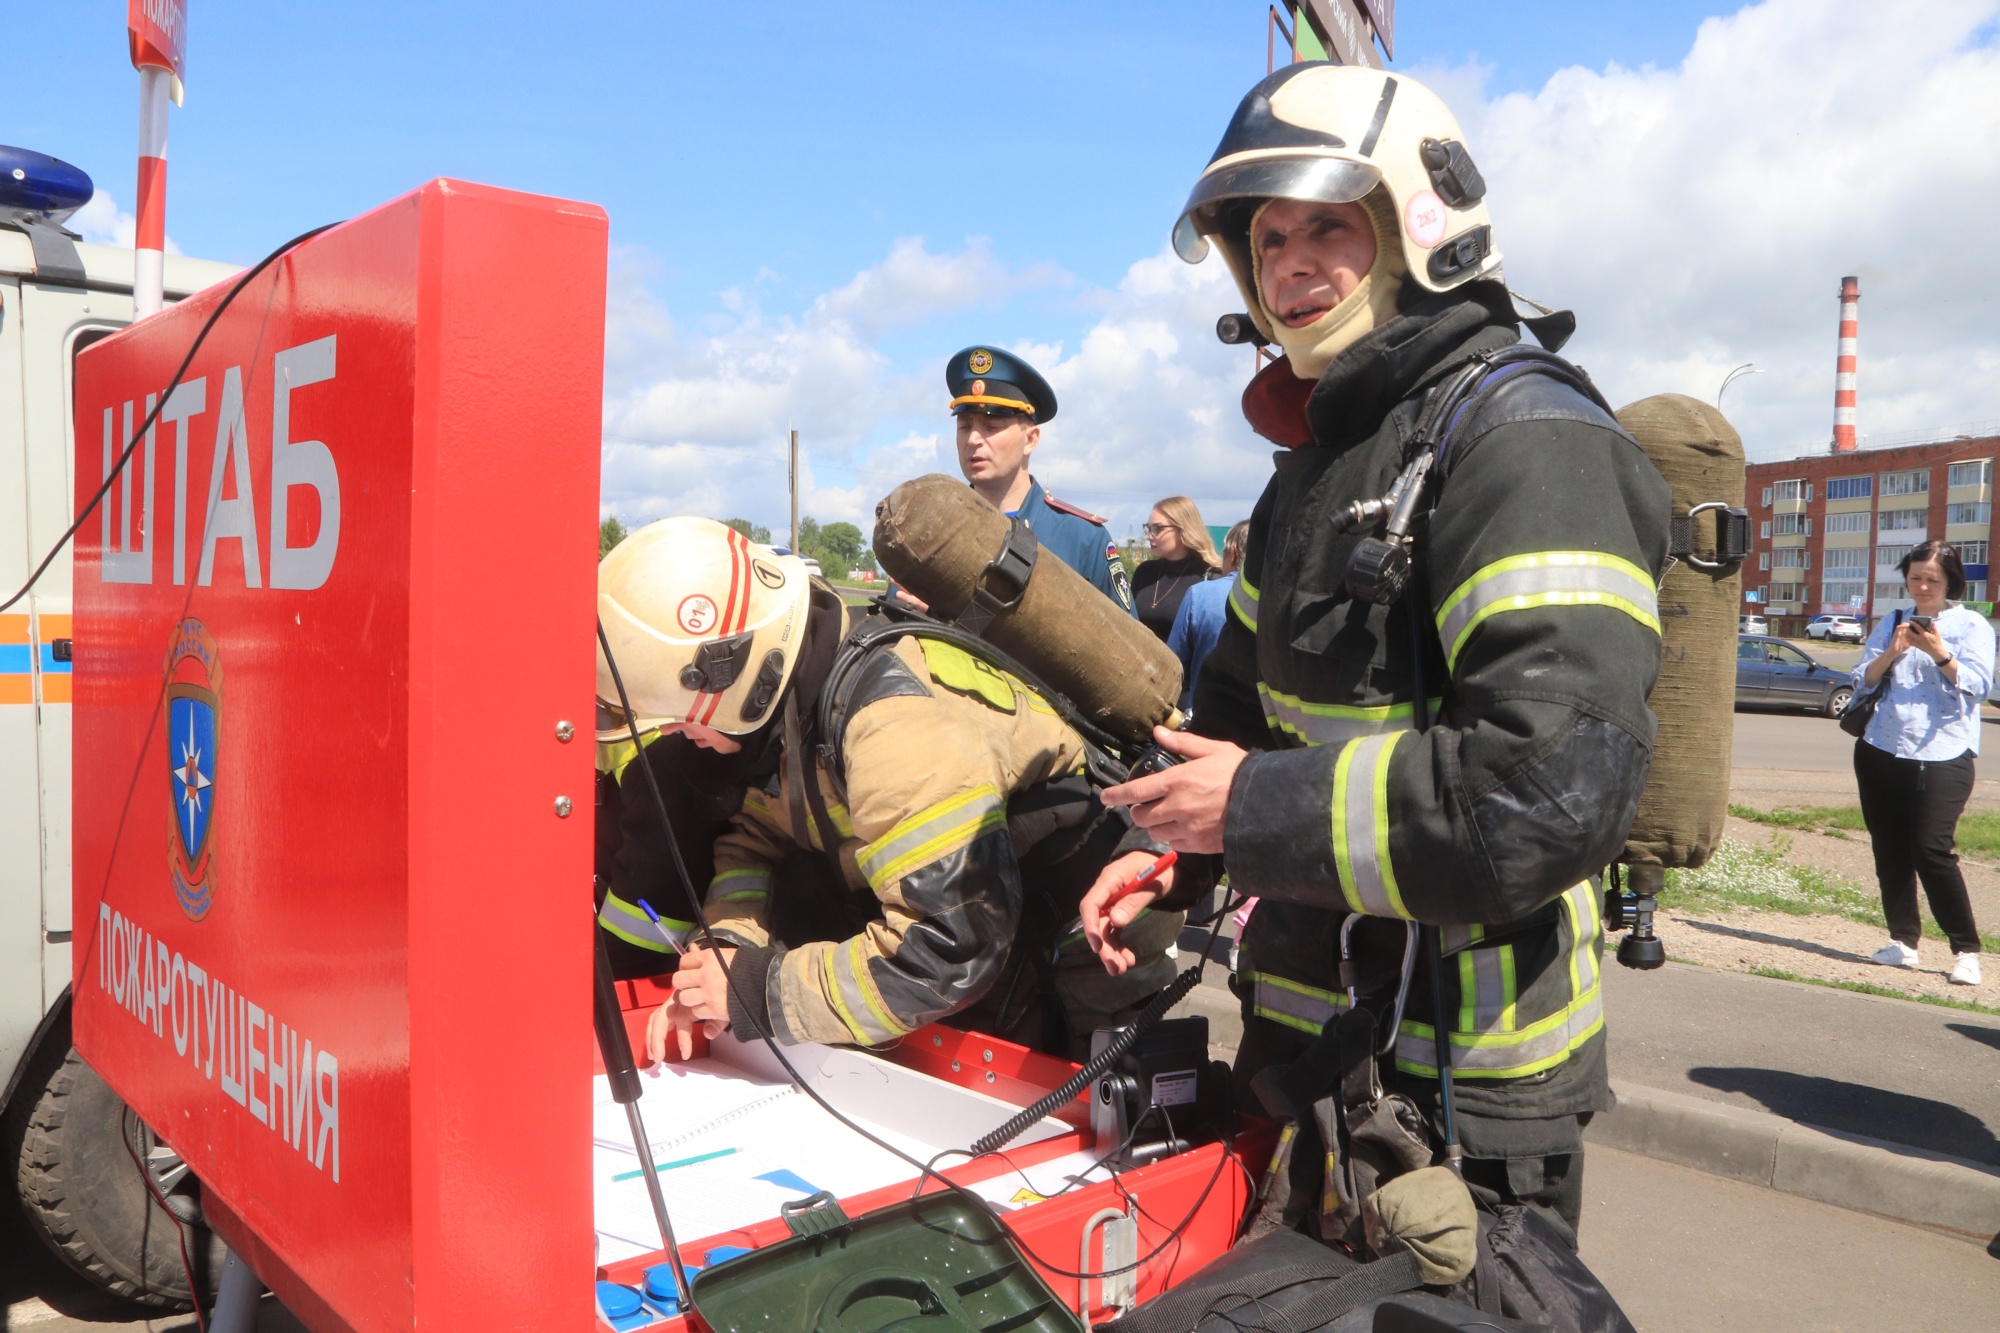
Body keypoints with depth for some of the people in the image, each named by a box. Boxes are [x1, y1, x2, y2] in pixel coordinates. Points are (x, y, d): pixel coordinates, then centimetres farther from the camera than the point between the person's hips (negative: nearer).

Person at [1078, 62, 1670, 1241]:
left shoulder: (1528, 441, -18)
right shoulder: (1319, 463, 12)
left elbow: (1556, 787, -30)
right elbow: (1242, 695, 21)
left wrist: (1260, 806, -21)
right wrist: (1174, 848, 4)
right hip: (1313, 1045, 9)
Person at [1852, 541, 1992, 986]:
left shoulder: (1971, 625, 5)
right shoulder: (1892, 624, 17)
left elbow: (1978, 685, -6)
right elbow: (1862, 681, 10)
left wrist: (1938, 653, -19)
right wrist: (1892, 652, -7)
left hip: (1942, 755, -4)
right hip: (1881, 751, 5)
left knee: (1932, 850, -13)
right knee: (1890, 850, 5)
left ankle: (1966, 950, -3)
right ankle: (1902, 940, 15)